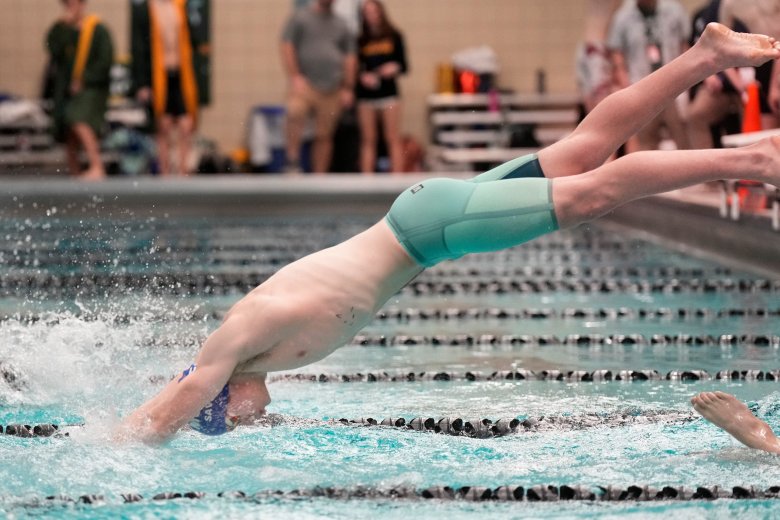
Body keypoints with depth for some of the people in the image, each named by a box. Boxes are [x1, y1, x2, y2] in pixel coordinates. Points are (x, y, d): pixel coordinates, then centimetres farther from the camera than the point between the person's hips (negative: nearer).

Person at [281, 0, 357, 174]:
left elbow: (349, 58, 16)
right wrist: (295, 76, -11)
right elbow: (287, 47, 0)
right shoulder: (300, 18, 6)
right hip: (305, 84, -3)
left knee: (324, 135, 2)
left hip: (332, 91, 4)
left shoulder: (341, 26, 16)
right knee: (295, 113, -31)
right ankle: (292, 162, -25)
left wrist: (348, 89, 9)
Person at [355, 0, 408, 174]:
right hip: (366, 95, 2)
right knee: (368, 141, 3)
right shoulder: (361, 41, 7)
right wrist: (363, 77, -12)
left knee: (393, 139, -4)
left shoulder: (394, 37, 4)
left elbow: (403, 65, 6)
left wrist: (395, 68, -15)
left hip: (388, 93, -1)